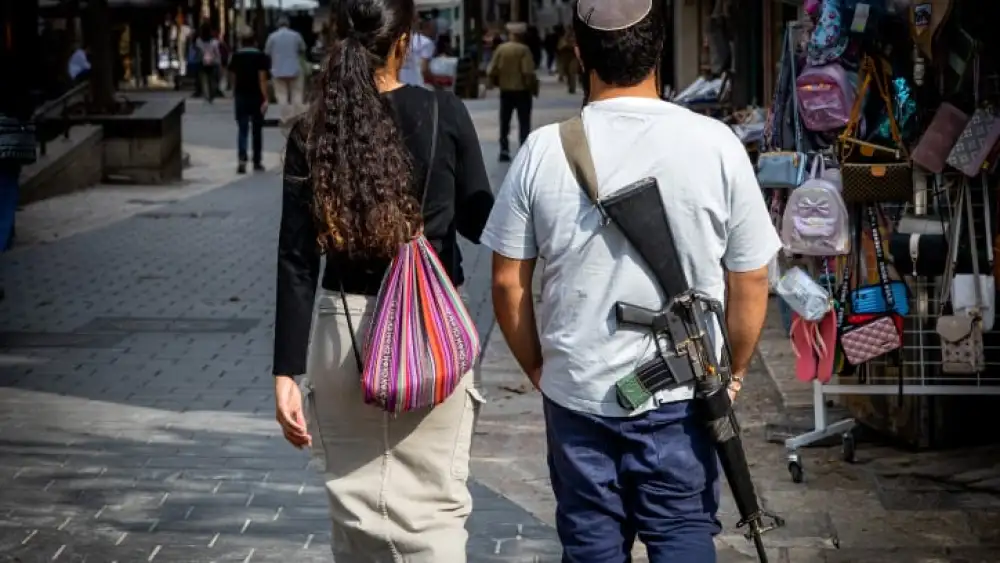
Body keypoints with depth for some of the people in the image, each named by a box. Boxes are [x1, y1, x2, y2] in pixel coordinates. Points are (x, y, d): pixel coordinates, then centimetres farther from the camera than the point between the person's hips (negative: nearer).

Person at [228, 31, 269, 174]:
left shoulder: (236, 56, 3)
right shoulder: (260, 56, -7)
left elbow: (232, 77, 9)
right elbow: (262, 79, -13)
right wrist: (265, 99, -15)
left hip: (240, 96, 2)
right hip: (256, 97, -2)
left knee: (242, 129, 0)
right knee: (257, 129, 11)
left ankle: (242, 159, -21)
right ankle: (257, 162, 17)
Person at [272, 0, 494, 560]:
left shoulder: (312, 131, -1)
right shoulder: (444, 114, -6)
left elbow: (297, 262, -3)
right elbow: (478, 222, 4)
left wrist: (287, 371, -1)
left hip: (343, 333, 2)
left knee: (356, 505, 12)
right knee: (432, 509, 2)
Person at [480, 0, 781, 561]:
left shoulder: (544, 151, -7)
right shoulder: (715, 145, -10)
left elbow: (508, 283, -1)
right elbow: (750, 281, -4)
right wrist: (735, 371, 12)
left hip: (576, 393, 1)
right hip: (680, 395, -1)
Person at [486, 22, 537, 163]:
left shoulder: (501, 48, -2)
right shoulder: (523, 49, -12)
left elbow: (491, 71, -3)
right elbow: (528, 72, -19)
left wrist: (495, 82, 15)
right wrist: (534, 87, -6)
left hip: (505, 90, 3)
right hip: (522, 91, -3)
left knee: (504, 122, 12)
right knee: (524, 123, 4)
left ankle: (504, 151, 9)